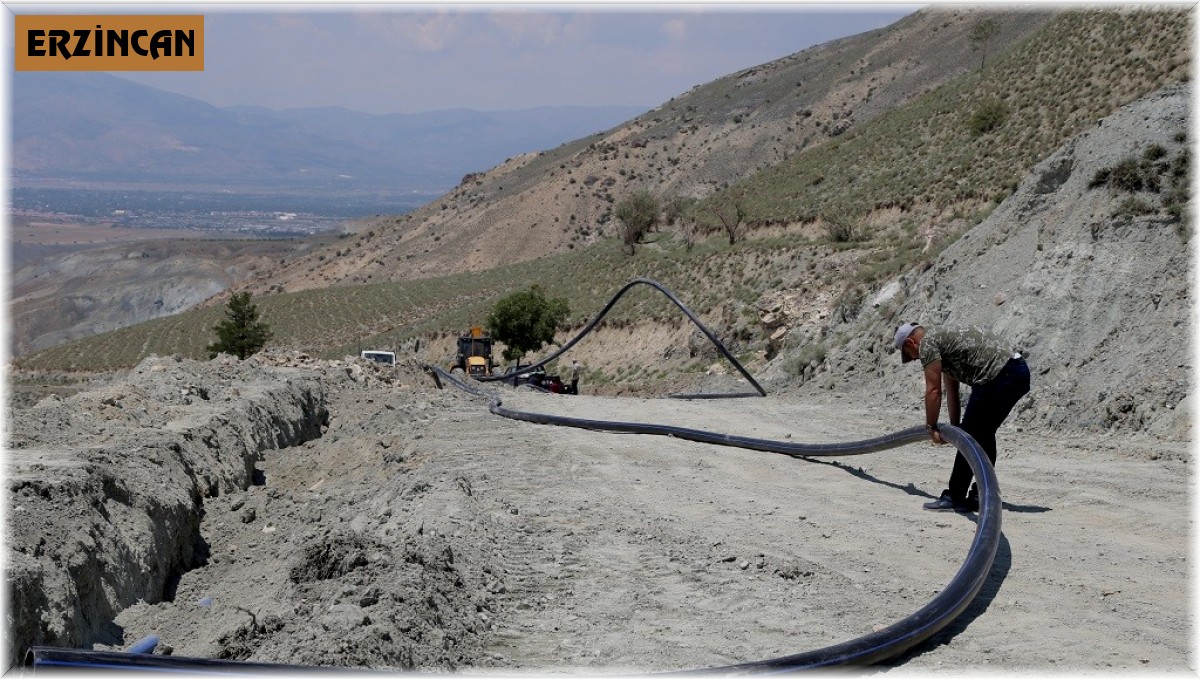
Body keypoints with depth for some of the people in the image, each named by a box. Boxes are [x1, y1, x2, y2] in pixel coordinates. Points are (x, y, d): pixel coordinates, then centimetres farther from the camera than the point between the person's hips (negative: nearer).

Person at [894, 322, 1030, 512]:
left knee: (970, 437, -1)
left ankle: (955, 498, 4)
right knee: (984, 435, 19)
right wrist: (954, 427, 34)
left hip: (999, 375, -10)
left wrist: (931, 428, 1)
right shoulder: (944, 339, 28)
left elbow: (933, 391, -6)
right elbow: (952, 392, 31)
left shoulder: (927, 343, -1)